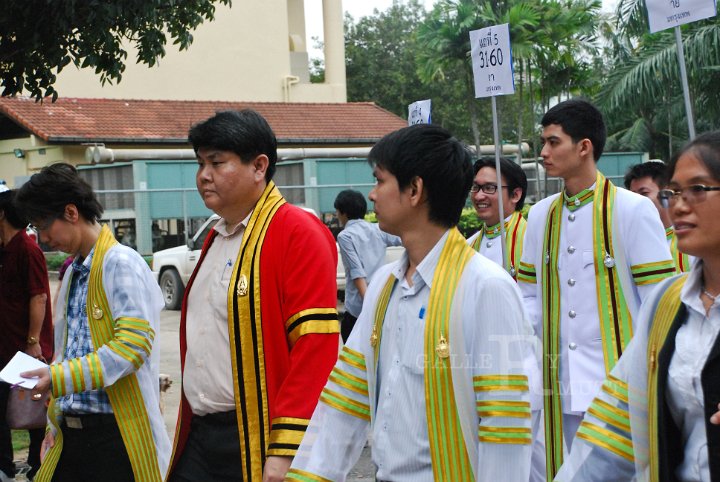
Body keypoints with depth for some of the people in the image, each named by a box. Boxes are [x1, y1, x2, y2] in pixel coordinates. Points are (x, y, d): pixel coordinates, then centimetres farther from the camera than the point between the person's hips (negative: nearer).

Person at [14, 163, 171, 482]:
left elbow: (134, 343, -20)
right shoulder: (73, 272, 16)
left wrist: (59, 378, -22)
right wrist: (56, 419, 16)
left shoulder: (121, 264, -11)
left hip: (117, 431, -8)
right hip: (71, 429, 8)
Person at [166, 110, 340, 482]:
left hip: (257, 443, -7)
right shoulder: (216, 238, 14)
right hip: (199, 434, 8)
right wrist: (191, 425, 16)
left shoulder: (297, 232, -11)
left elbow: (316, 347, -18)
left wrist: (285, 449, -20)